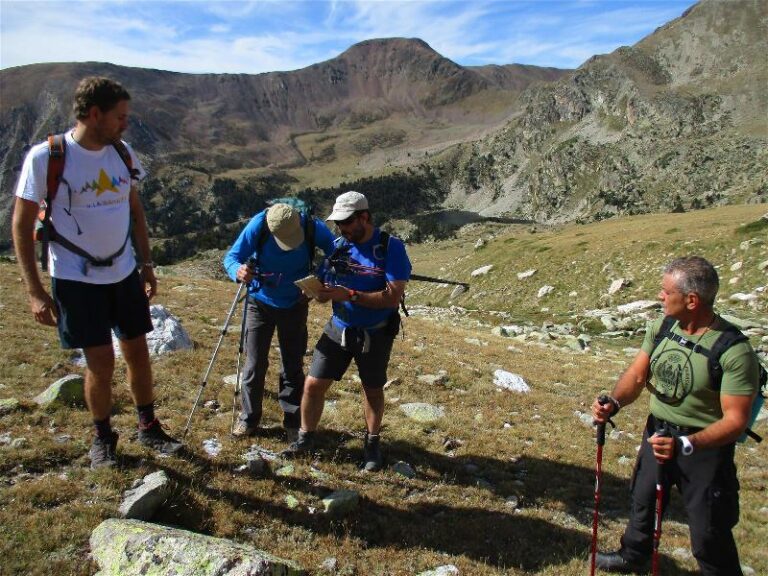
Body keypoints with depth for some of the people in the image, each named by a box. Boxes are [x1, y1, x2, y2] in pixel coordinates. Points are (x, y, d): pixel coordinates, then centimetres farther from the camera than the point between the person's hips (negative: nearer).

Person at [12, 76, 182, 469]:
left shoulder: (122, 152, 1)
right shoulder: (46, 157, -13)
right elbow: (21, 225, -9)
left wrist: (146, 264, 11)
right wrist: (35, 292, -11)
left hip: (124, 273, 4)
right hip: (76, 279, -4)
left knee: (138, 353, 9)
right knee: (100, 362, 0)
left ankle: (148, 428, 28)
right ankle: (103, 437, 25)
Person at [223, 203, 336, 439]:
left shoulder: (313, 227, -23)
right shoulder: (258, 225, -26)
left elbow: (334, 251, -5)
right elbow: (231, 257, -20)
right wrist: (238, 271, -44)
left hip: (295, 305, 0)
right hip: (260, 303, 0)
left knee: (293, 366, 8)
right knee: (254, 364, 5)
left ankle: (293, 422, 22)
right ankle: (249, 418, 23)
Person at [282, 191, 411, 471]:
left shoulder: (391, 248, -16)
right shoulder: (338, 246, -1)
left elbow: (393, 297, -23)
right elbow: (331, 287, 6)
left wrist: (350, 295, -30)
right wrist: (320, 291, -18)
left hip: (375, 334, -3)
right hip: (338, 329, 4)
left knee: (373, 390, 14)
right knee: (313, 384, 2)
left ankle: (372, 443, 36)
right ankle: (306, 437, 24)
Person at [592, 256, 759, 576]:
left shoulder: (735, 351, -25)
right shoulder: (661, 327, -7)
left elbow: (735, 419, -25)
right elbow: (637, 375, -1)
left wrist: (685, 445, -37)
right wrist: (613, 402, -20)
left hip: (705, 445, -6)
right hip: (657, 432, 7)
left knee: (709, 536, 5)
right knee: (643, 502, 26)